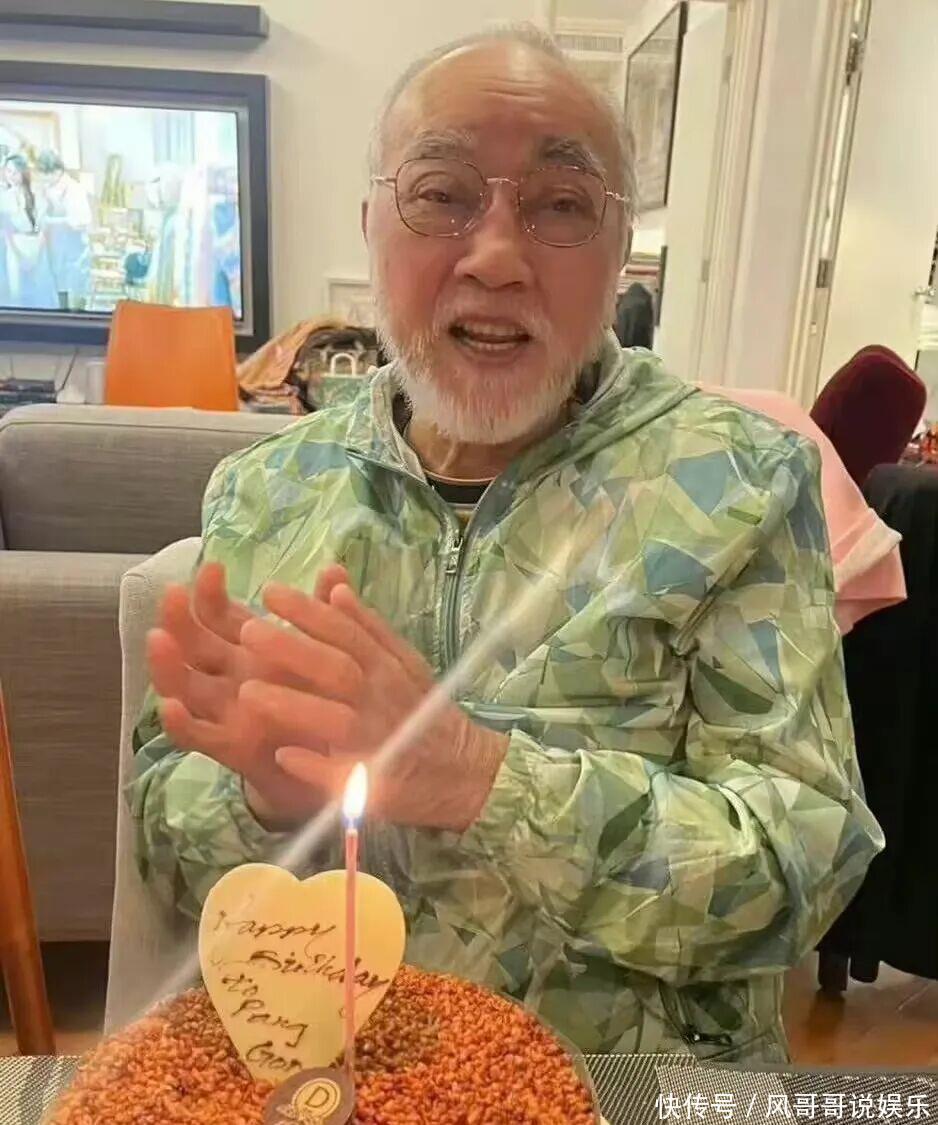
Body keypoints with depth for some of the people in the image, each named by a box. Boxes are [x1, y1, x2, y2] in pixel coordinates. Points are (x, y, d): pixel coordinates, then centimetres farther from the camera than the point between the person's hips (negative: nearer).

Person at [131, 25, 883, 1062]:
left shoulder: (741, 482, -7)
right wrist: (265, 794, -19)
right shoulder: (261, 493, 0)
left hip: (633, 1085, 0)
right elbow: (161, 840, 2)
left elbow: (807, 855, -11)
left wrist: (478, 773, -24)